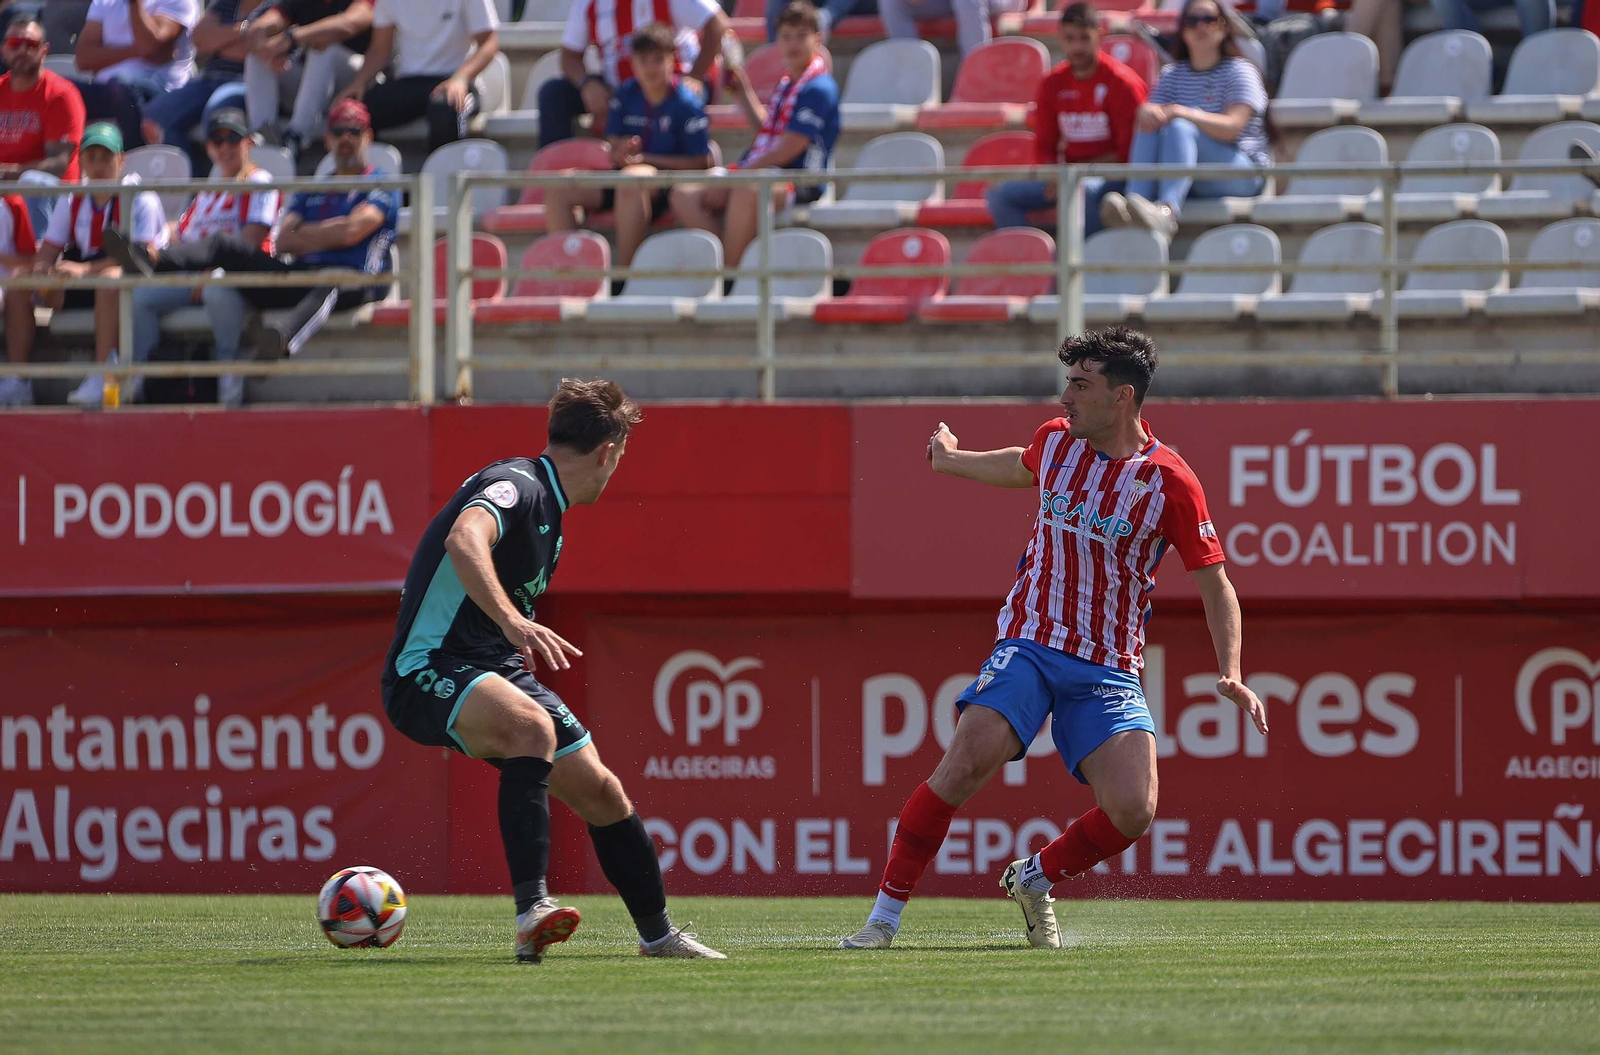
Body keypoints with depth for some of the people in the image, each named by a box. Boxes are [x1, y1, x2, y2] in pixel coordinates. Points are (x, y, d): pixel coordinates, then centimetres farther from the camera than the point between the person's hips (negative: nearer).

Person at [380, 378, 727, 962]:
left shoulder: (547, 508, 16)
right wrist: (514, 622, -51)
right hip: (427, 672, -10)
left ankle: (657, 932, 28)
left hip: (495, 670, 10)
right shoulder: (514, 486, -16)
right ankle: (532, 909, -44)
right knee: (532, 727, -37)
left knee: (601, 792, 8)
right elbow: (463, 540, -39)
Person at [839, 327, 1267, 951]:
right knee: (964, 763, -23)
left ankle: (1034, 880, 11)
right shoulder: (1056, 441, 5)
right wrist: (952, 460, 48)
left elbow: (1215, 585, -1)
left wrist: (1230, 675, -14)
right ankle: (884, 917, -16)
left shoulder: (1169, 482, -7)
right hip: (1027, 646, 1)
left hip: (1108, 670, -1)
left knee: (1133, 810, -18)